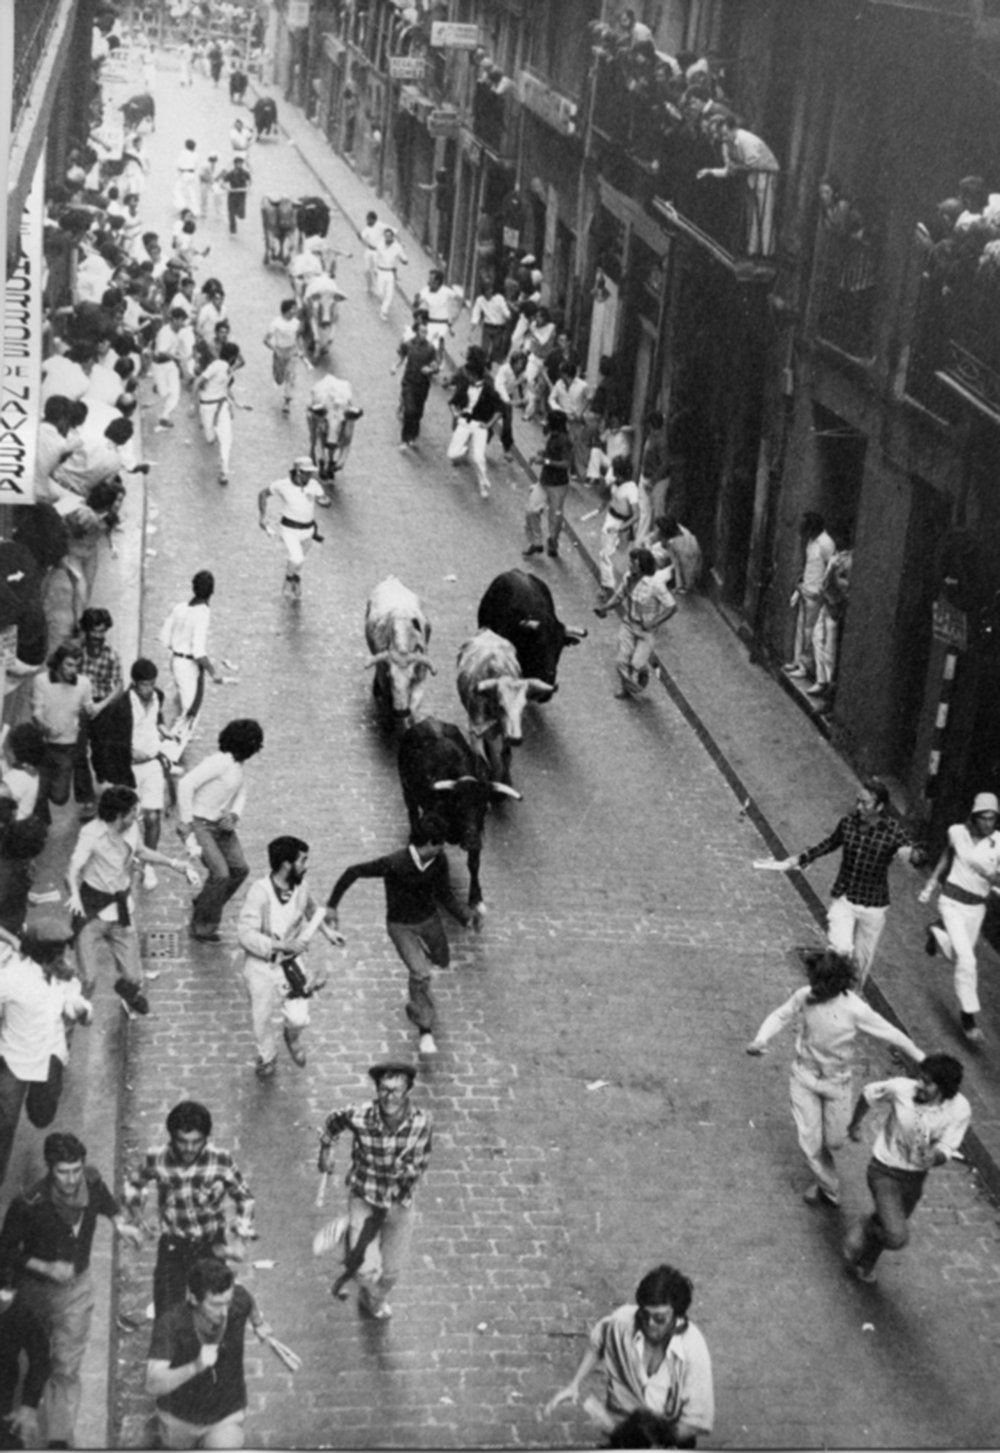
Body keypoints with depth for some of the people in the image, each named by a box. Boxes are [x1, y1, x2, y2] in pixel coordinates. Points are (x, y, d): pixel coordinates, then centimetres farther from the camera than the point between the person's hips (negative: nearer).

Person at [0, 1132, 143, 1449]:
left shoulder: (91, 1180, -19)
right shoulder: (28, 1205, -31)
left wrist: (119, 1222, -7)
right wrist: (46, 1268, -28)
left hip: (77, 1286, 2)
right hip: (37, 1288, -1)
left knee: (67, 1368, 0)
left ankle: (60, 1438, 8)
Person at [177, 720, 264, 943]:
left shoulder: (236, 763, 3)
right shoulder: (219, 762, -24)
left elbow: (241, 793, 18)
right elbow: (186, 783, -29)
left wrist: (234, 816, -2)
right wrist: (185, 821, -25)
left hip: (220, 824, 8)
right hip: (199, 824, -8)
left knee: (239, 869, 2)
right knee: (220, 874, -16)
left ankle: (202, 907, 22)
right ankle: (202, 925, 1)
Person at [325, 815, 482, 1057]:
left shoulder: (439, 861, -17)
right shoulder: (394, 864, -33)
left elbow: (446, 894, -4)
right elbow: (353, 872, -25)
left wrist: (466, 916, -21)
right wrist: (332, 906, -21)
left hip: (430, 919, 5)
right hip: (401, 925, -5)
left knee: (441, 960, 25)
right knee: (420, 974, -21)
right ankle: (425, 1030, -5)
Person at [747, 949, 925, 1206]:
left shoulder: (855, 1009, -25)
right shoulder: (804, 997, -19)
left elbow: (891, 1034, -15)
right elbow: (781, 1016, -2)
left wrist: (922, 1060, -9)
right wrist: (761, 1039, -20)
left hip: (836, 1080, -1)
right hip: (805, 1076, 1)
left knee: (835, 1141, 10)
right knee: (810, 1141, 1)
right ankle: (829, 1189, 25)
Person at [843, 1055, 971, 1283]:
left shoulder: (960, 1109, -23)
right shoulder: (901, 1088, -27)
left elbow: (946, 1151, -21)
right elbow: (869, 1093, -6)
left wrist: (936, 1156, -45)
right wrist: (855, 1124, 10)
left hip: (915, 1176, 4)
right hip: (884, 1170, -4)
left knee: (892, 1228, 27)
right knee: (897, 1237, -20)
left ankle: (863, 1263, 58)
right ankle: (864, 1229, 14)